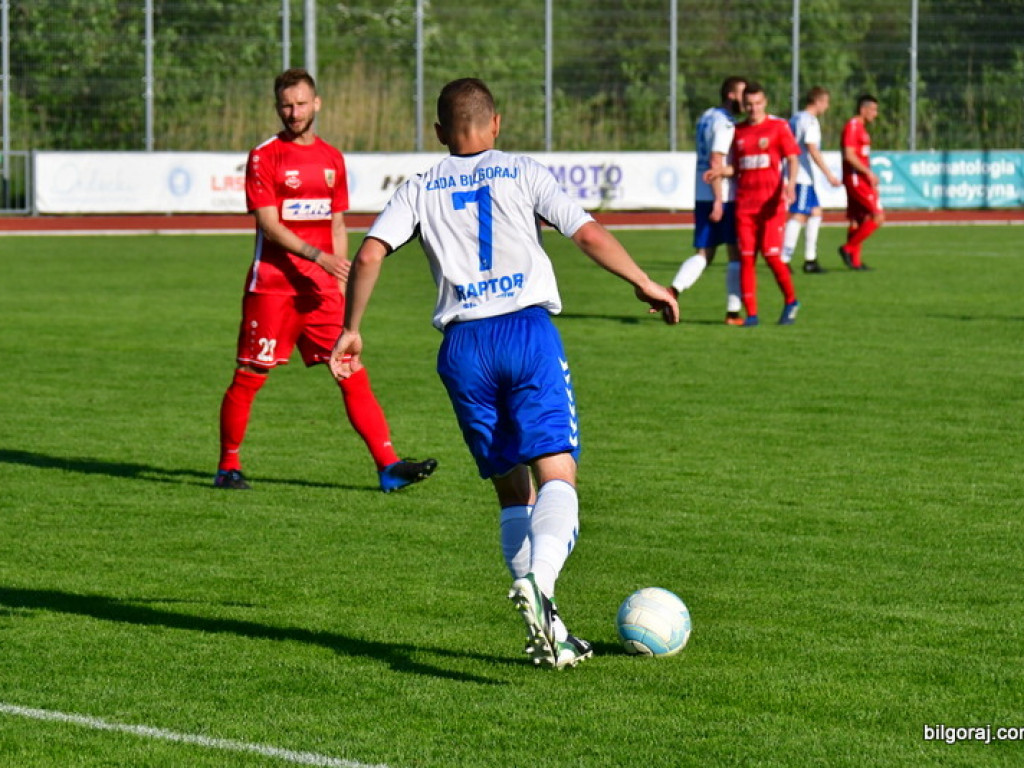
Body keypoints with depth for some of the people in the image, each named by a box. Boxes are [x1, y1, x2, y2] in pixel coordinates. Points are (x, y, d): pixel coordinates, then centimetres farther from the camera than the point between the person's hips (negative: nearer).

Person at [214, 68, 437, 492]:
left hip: (322, 290, 4)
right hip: (272, 286, -4)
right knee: (248, 377, 0)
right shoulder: (264, 157, -4)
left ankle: (389, 465, -8)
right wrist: (318, 256, -21)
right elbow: (268, 224, -12)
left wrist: (342, 279, 11)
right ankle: (228, 467, 14)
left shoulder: (332, 158, 13)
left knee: (353, 373, -3)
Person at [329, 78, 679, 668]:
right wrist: (646, 284, 14)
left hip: (463, 343, 3)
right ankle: (539, 579, -40)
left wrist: (351, 331, 11)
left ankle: (549, 637, 5)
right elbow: (589, 234, 3)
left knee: (512, 490, 11)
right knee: (556, 475, -10)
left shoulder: (420, 190, 15)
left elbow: (370, 254, 3)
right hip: (528, 328, -2)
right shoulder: (522, 173, 10)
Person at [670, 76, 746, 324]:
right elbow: (715, 163, -20)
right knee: (737, 254, 2)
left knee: (704, 254, 10)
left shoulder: (706, 117, 15)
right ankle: (733, 312, 3)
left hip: (702, 196, 8)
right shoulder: (725, 124, -13)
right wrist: (718, 202, -22)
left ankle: (672, 291, -10)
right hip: (725, 197, -8)